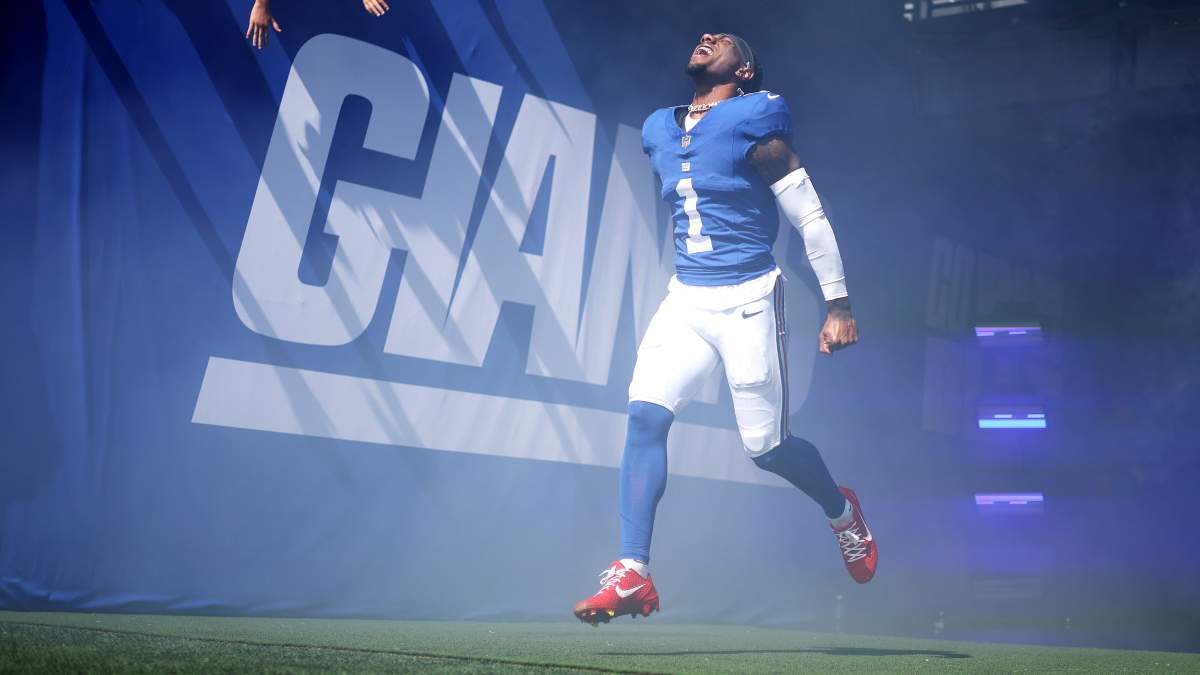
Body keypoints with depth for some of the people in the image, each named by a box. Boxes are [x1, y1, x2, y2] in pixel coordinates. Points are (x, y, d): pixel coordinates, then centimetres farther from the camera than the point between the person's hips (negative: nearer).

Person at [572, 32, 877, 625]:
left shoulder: (754, 125, -6)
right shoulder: (659, 132, 12)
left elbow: (810, 216, -5)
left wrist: (838, 303, -8)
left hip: (746, 300, -5)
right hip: (685, 298, 5)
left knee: (766, 447, 0)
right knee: (644, 414, -15)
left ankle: (843, 512, 33)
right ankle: (632, 576, -15)